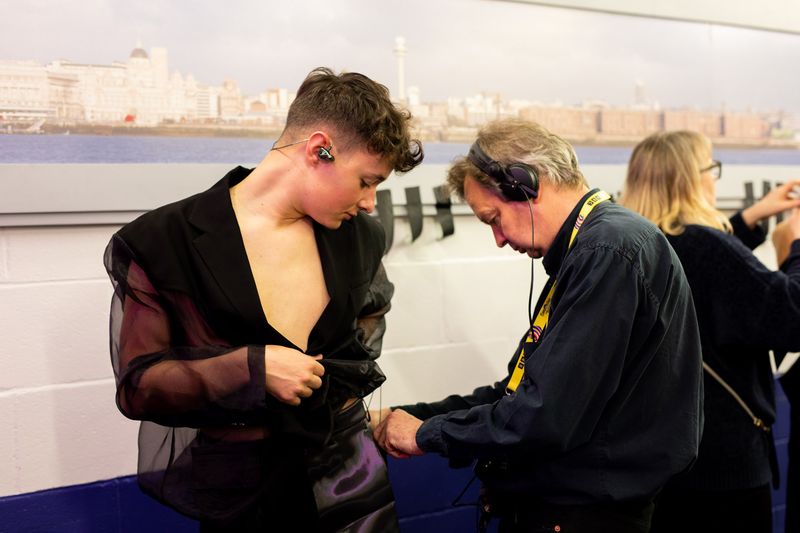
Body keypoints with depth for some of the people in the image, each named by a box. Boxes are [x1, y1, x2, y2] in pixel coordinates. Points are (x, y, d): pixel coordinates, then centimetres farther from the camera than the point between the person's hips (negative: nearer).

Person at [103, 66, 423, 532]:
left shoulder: (358, 236, 1)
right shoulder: (165, 243, -12)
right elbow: (137, 384, -11)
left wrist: (350, 368, 3)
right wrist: (252, 370, -23)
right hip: (237, 490, -3)